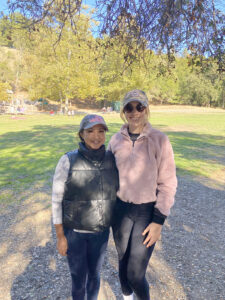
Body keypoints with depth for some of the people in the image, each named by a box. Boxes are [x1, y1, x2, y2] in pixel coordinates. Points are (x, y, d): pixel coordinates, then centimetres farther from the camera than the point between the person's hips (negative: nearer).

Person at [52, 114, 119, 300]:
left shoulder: (111, 159, -11)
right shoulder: (67, 161, -22)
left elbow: (116, 193, 1)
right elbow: (57, 199, -13)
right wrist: (60, 236, -9)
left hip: (100, 230, 3)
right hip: (74, 230, -3)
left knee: (95, 272, 24)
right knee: (79, 276, 16)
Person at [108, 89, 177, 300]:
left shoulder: (159, 140, -13)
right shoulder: (116, 140, -2)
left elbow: (167, 183, -10)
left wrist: (159, 221, -12)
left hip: (148, 211, -3)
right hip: (121, 210, 4)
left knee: (135, 274, 1)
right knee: (123, 262, 20)